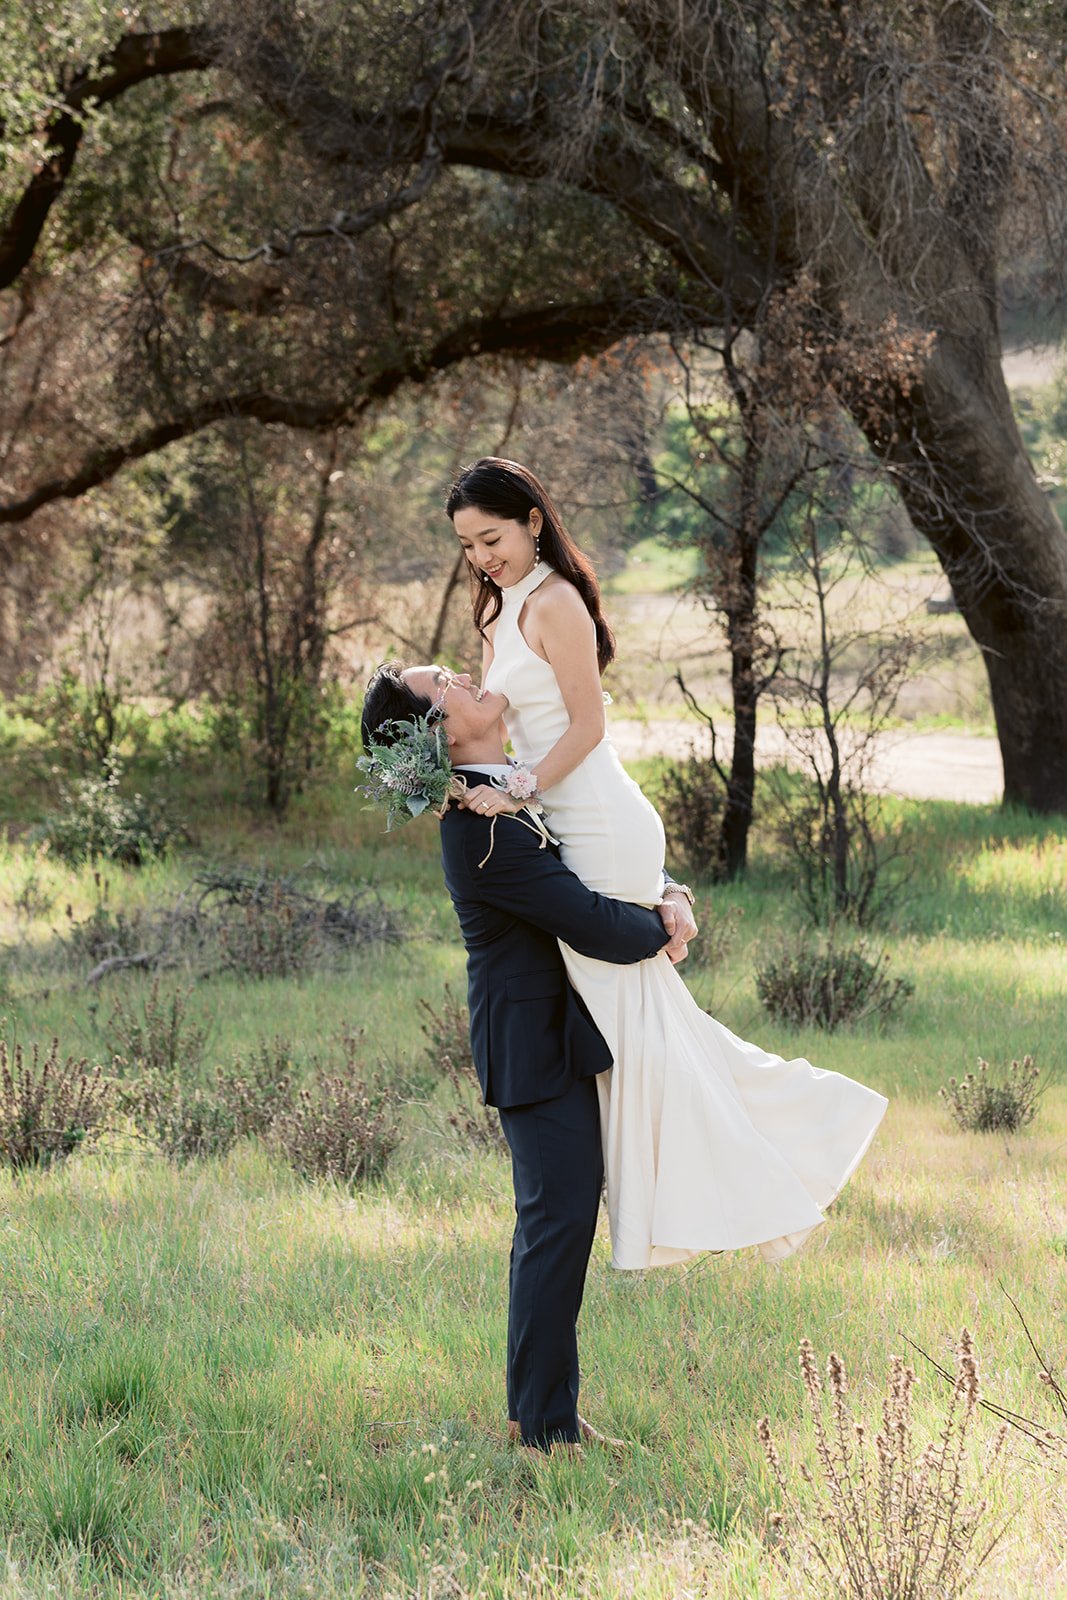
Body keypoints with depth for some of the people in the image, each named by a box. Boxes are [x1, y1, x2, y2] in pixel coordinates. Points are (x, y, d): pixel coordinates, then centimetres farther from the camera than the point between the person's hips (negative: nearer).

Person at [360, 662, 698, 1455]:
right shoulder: (485, 826, -25)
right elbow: (595, 926, -26)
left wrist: (670, 897, -3)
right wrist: (662, 929, -6)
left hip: (556, 1030, 10)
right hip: (538, 1043, -10)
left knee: (557, 1219, 16)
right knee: (560, 1219, -8)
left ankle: (538, 1407, 25)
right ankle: (545, 1426, -1)